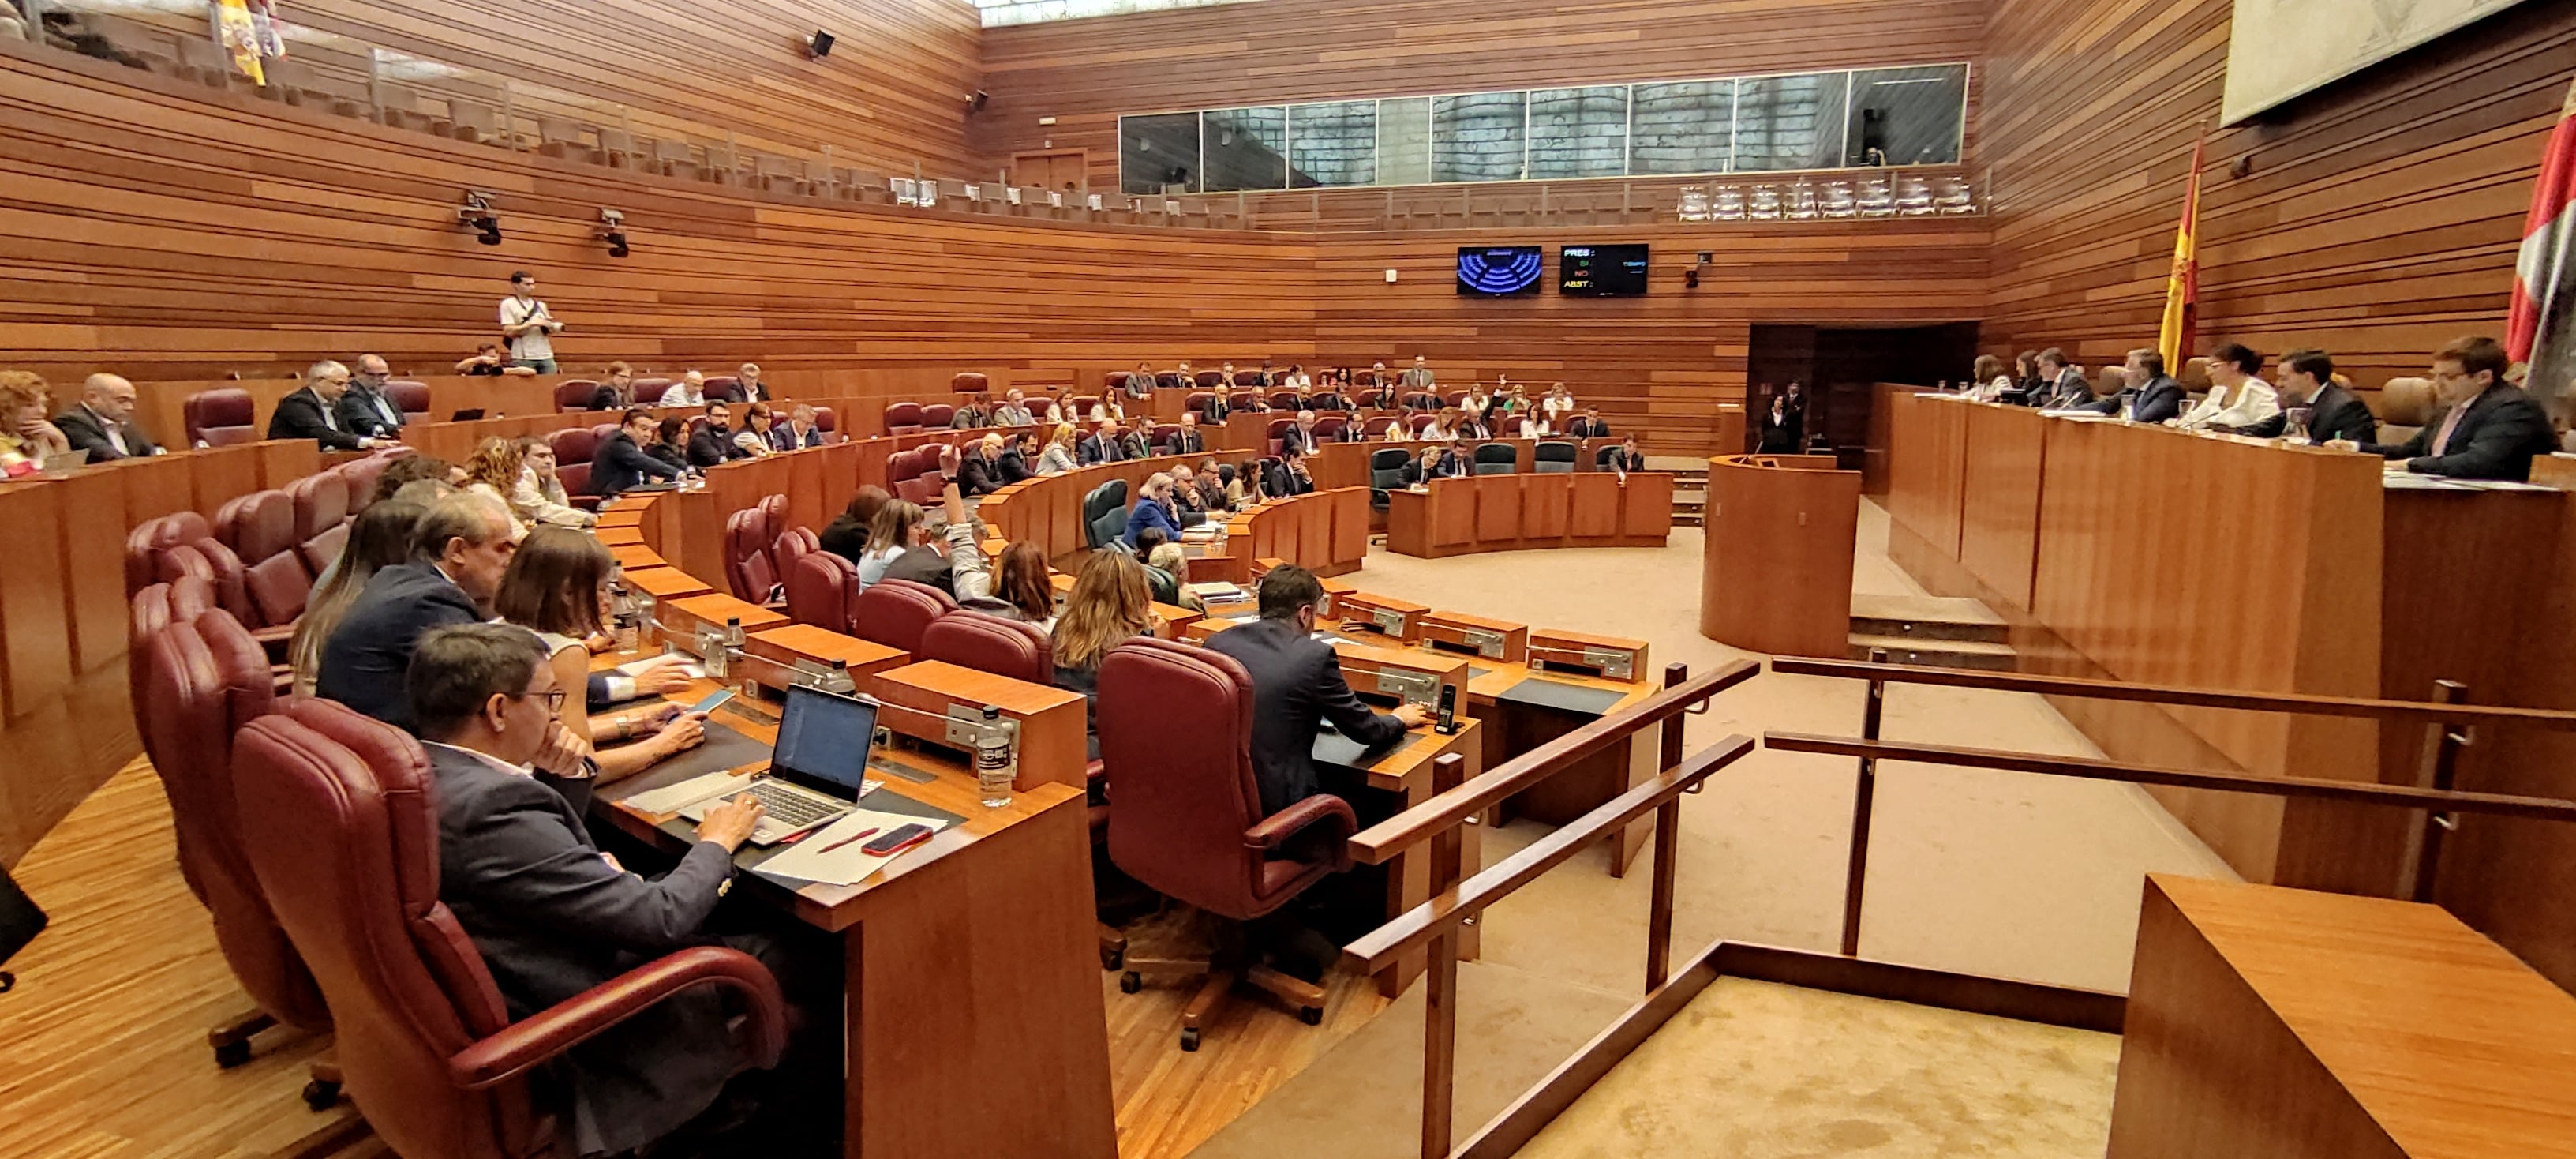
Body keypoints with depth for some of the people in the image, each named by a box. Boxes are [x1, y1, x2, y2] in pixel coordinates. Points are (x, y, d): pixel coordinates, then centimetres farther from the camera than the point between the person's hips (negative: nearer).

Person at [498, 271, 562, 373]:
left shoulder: (540, 305, 17)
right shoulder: (508, 304, 1)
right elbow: (508, 331, -9)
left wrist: (553, 328, -4)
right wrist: (532, 323, -14)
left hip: (546, 356, 5)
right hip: (523, 358, -5)